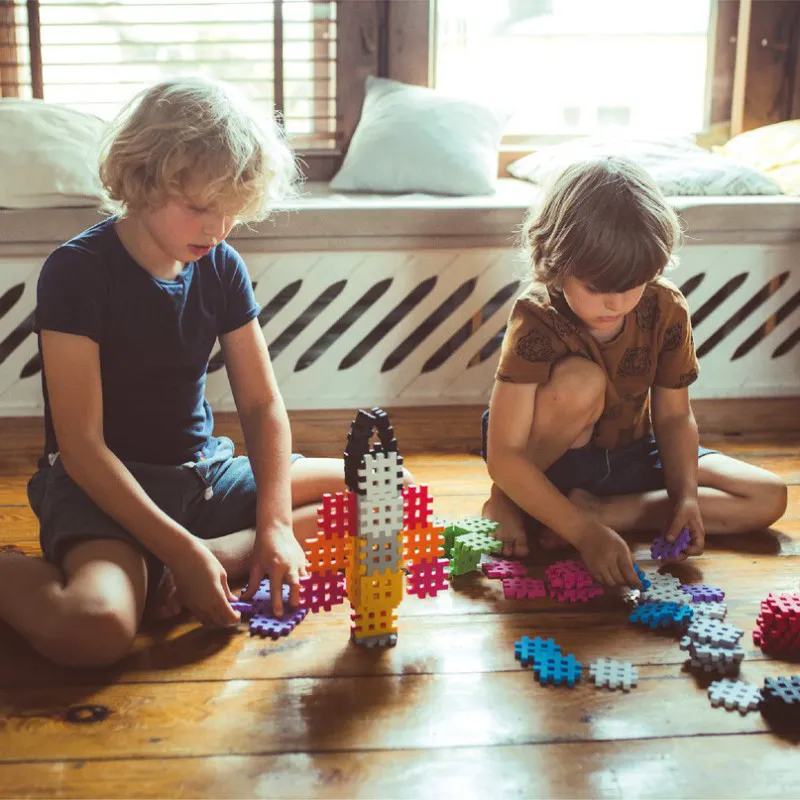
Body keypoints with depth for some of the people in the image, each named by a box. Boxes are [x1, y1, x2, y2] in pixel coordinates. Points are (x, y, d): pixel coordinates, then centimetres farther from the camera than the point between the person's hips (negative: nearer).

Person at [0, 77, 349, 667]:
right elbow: (81, 445, -19)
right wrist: (181, 549, -26)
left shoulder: (221, 268, 2)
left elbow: (262, 404, 3)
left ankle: (191, 567, -15)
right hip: (103, 486, -7)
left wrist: (275, 522, -13)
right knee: (95, 628, -38)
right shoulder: (78, 271, -15)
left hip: (205, 474, 7)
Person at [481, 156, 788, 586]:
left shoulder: (667, 309, -15)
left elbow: (674, 416, -5)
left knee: (769, 498, -11)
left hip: (629, 455, 5)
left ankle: (596, 508, -19)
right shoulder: (536, 320, -28)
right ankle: (506, 502, -15)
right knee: (581, 382, -36)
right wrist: (586, 534, -40)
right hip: (542, 463, -5)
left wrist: (685, 494, -23)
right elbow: (503, 456, -31)